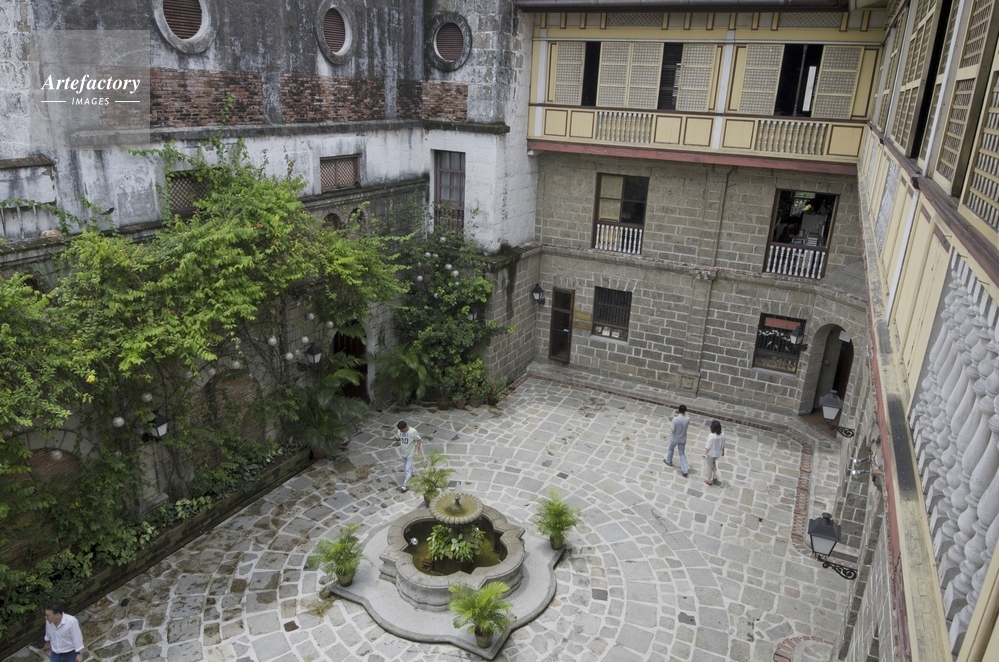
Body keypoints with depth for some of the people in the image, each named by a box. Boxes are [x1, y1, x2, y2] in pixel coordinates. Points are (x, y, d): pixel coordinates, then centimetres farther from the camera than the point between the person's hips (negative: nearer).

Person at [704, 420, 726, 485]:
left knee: (709, 466, 16)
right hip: (718, 453, 5)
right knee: (713, 462, 34)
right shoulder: (722, 435, -12)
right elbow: (723, 445, 2)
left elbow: (708, 447, -21)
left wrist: (705, 454, -8)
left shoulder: (711, 436, -28)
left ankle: (709, 480, 30)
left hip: (711, 453, -5)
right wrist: (723, 452, 19)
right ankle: (715, 476, 38)